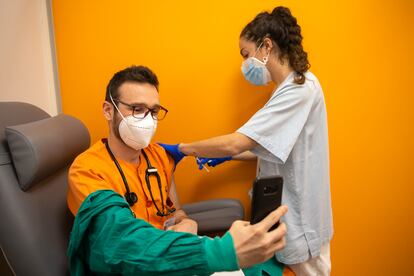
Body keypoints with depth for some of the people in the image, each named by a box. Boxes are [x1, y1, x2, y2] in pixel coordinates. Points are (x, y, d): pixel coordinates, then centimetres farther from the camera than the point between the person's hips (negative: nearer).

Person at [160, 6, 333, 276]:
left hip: (300, 213, -9)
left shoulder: (300, 88, -23)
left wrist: (181, 149, -17)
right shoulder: (291, 88, 10)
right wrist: (228, 156, 2)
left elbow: (236, 142, -28)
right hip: (285, 207, 9)